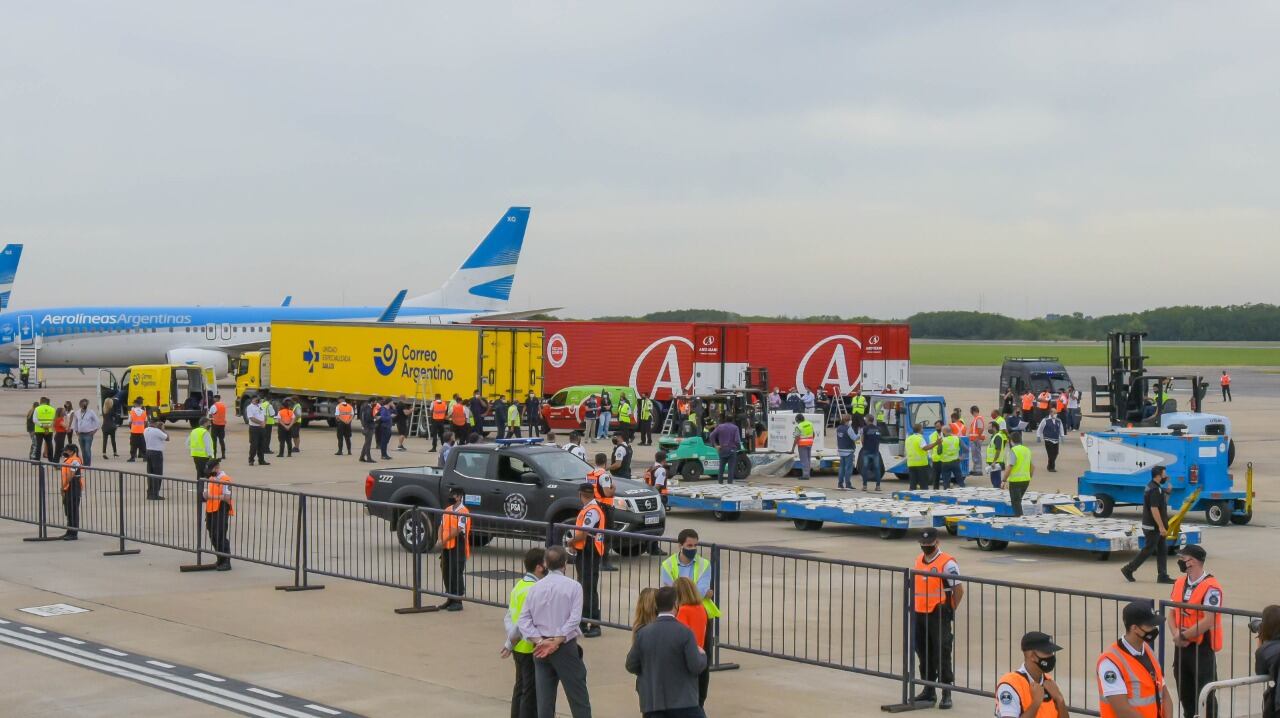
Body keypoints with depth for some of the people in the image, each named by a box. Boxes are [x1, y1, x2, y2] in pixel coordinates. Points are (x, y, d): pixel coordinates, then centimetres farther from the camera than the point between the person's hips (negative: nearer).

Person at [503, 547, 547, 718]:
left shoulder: (519, 585, 9)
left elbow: (508, 616, 10)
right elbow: (523, 622, -25)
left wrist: (511, 641, 2)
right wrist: (510, 644, -14)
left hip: (520, 648, 9)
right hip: (530, 649, -9)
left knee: (520, 688, 18)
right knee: (531, 691, -1)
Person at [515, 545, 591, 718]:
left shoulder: (535, 588, 4)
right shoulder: (573, 586, -7)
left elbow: (523, 621, -2)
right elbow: (574, 619, -17)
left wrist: (540, 642, -10)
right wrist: (557, 642, -15)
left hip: (541, 649, 4)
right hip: (565, 646, -4)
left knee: (544, 698, 7)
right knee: (578, 697, 1)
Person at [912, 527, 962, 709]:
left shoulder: (947, 563, -11)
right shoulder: (918, 560, 12)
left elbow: (959, 590, -11)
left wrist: (949, 611, -7)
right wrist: (913, 606, 13)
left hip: (939, 615, -7)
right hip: (919, 614, 7)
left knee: (942, 654, -6)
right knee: (923, 653, 13)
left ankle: (946, 694, -1)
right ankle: (929, 691, 25)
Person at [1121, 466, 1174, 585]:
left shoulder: (1151, 486, 12)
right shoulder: (1155, 490, -20)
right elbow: (1154, 509, -26)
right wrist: (1161, 527, -26)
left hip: (1156, 527, 10)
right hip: (1153, 527, -10)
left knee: (1161, 551, 10)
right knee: (1148, 550, -2)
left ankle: (1162, 576, 11)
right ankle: (1128, 569, 6)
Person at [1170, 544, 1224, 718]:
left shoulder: (1211, 587, -17)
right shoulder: (1179, 583, 7)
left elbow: (1208, 621, -22)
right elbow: (1173, 612, 11)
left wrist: (1184, 636, -15)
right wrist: (1176, 635, -7)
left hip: (1202, 647, -7)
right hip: (1181, 647, 7)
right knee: (1185, 691, 18)